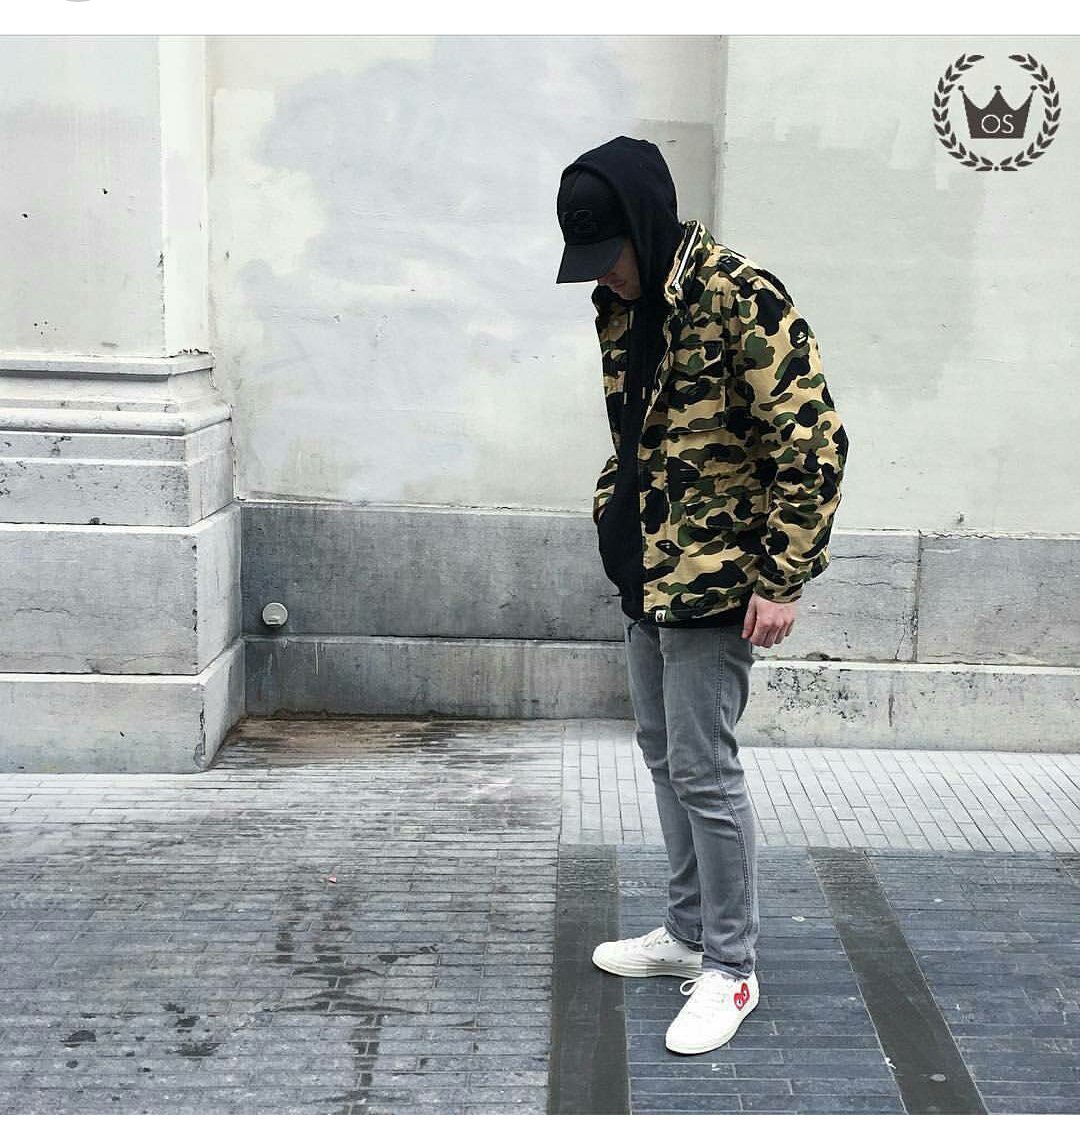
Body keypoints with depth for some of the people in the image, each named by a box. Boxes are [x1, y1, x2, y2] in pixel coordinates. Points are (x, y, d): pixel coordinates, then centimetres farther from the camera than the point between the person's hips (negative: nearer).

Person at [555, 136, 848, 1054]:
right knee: (663, 753, 16)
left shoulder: (741, 298, -17)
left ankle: (730, 967, 14)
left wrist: (783, 578, -20)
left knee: (703, 769, -3)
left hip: (714, 581, -9)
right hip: (644, 574, 9)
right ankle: (689, 929, 33)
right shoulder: (621, 305, 9)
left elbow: (812, 441, -19)